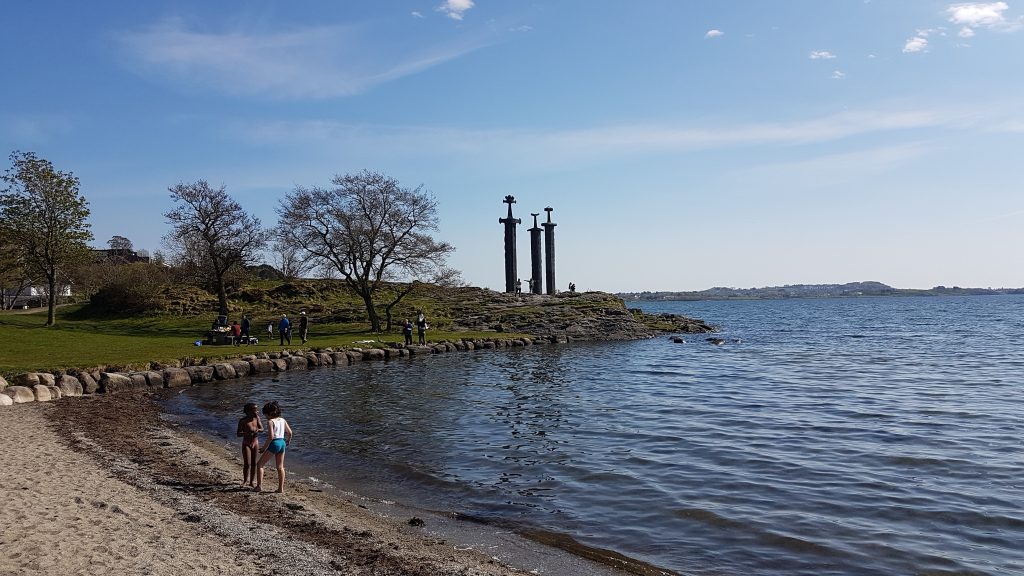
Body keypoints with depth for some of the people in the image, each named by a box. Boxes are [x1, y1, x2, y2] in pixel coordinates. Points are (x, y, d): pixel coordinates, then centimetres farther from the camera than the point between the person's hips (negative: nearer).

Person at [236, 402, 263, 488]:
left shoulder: (257, 418, 0)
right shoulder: (242, 420, -11)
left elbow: (262, 430, 0)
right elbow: (239, 434, -14)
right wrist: (248, 433, -30)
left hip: (255, 443, 3)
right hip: (246, 444, -3)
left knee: (254, 463, 4)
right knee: (247, 464, -6)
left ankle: (252, 481, 14)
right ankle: (245, 480, 15)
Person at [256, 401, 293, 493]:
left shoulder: (270, 421, -13)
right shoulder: (282, 420, 7)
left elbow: (271, 436, -21)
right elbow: (290, 432, 10)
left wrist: (264, 448, -13)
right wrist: (288, 442, 27)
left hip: (274, 444, -7)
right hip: (282, 443, 7)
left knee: (259, 464, 8)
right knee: (280, 467, 14)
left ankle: (259, 486, 3)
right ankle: (281, 488, 13)